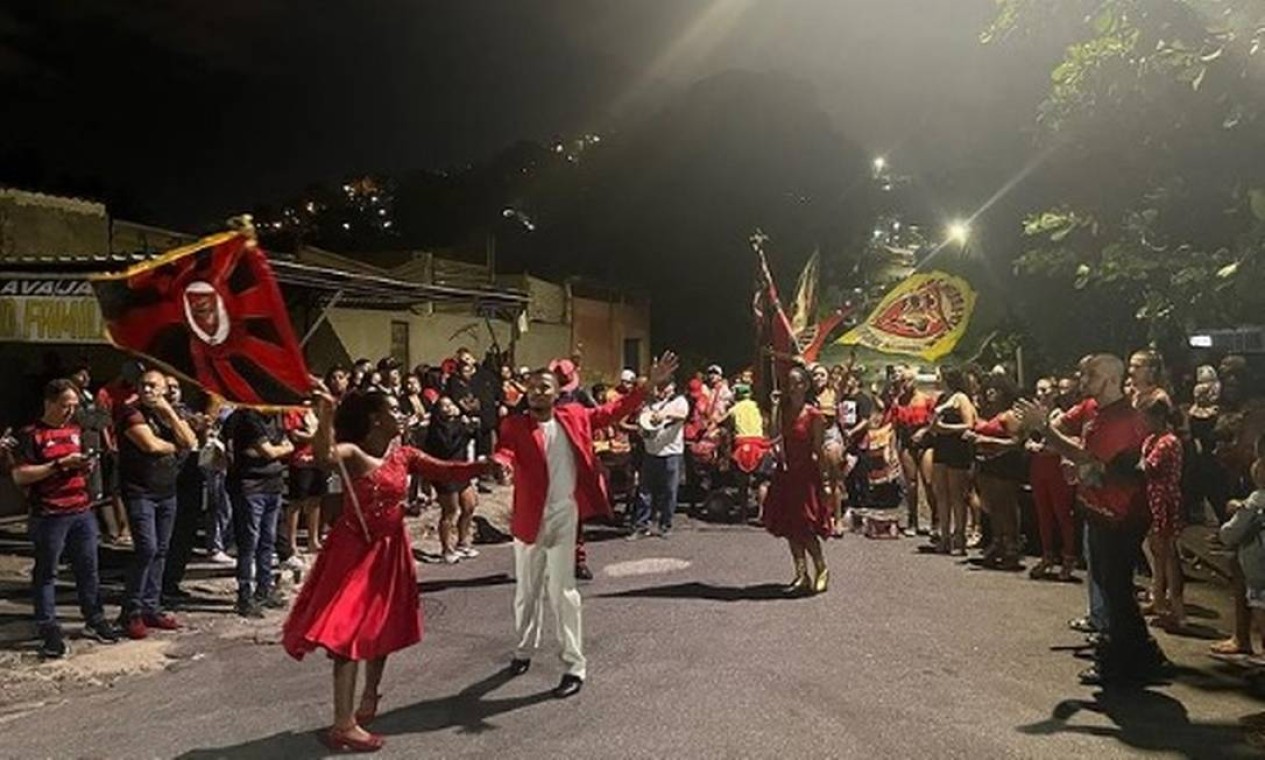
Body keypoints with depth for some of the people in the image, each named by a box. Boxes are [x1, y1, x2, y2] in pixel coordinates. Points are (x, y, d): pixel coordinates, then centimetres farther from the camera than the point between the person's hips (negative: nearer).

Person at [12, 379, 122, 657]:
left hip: (82, 511, 6)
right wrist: (60, 465, -19)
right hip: (49, 516, -6)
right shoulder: (31, 434, -6)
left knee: (88, 569, 11)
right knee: (46, 573, 4)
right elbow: (19, 476, -13)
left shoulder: (76, 430, 15)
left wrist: (87, 465, 5)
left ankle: (94, 620, 22)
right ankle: (49, 631, 9)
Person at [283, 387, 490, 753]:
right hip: (355, 548, -6)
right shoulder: (352, 452, -16)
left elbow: (446, 472, -5)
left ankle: (369, 699, 38)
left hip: (389, 550, 7)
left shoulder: (404, 455, 1)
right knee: (350, 628, -7)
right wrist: (325, 418, -52)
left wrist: (486, 465, -18)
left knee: (382, 626, 17)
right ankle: (343, 724, 2)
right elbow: (324, 455, -37)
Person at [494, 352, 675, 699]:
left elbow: (613, 411, 8)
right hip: (528, 518, 1)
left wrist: (649, 385, 3)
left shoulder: (573, 417, 1)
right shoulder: (515, 425, -6)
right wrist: (501, 463, -48)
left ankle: (575, 666, 8)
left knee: (561, 589, -3)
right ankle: (525, 648, 40)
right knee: (526, 590, 17)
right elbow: (505, 449, -24)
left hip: (564, 516, -1)